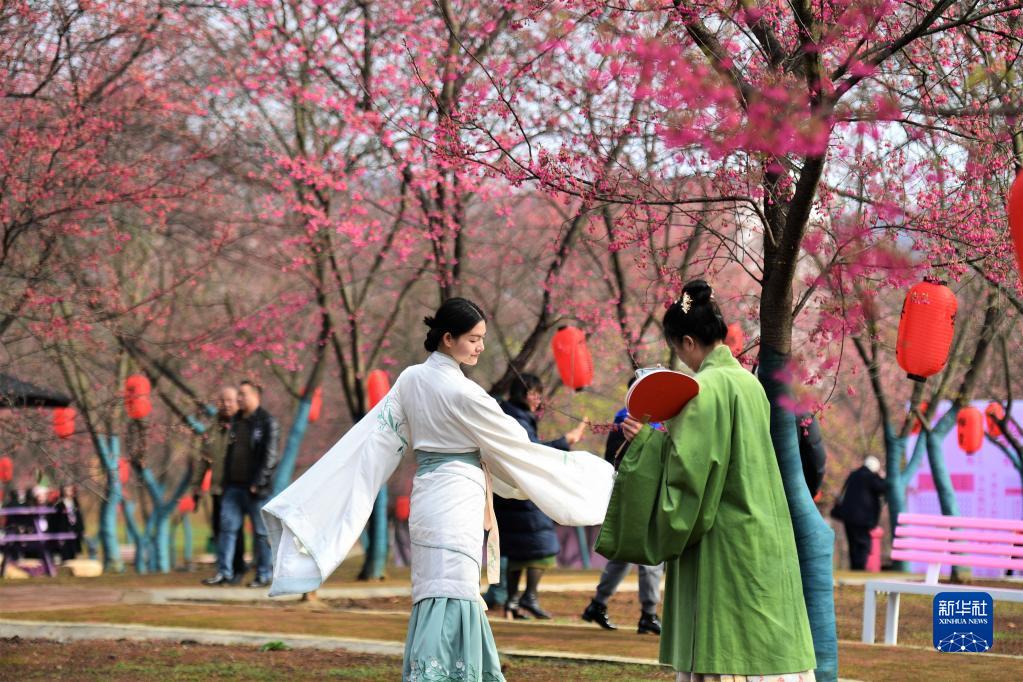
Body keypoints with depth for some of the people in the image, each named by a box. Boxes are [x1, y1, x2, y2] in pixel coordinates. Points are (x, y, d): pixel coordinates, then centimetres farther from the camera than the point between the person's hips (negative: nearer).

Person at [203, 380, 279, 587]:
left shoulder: (266, 422, -7)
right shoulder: (236, 420, 16)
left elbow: (270, 456, -12)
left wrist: (258, 483, -18)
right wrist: (226, 480, 14)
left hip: (254, 489, -7)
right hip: (234, 486, 7)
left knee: (261, 532, 0)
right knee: (227, 526, 0)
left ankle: (264, 575, 7)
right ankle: (224, 572, 2)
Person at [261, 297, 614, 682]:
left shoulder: (410, 380, 5)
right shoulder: (464, 392, -15)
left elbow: (376, 440, 4)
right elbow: (515, 447, -7)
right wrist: (590, 475, 6)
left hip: (427, 494, 8)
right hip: (457, 502, -8)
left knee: (457, 596, 15)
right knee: (448, 599, -11)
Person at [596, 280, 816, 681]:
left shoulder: (706, 387, -13)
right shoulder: (748, 382, 13)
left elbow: (689, 470, -17)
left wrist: (647, 442, -4)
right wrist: (669, 436, 17)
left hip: (723, 544, -8)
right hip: (765, 542, 8)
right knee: (765, 643, 8)